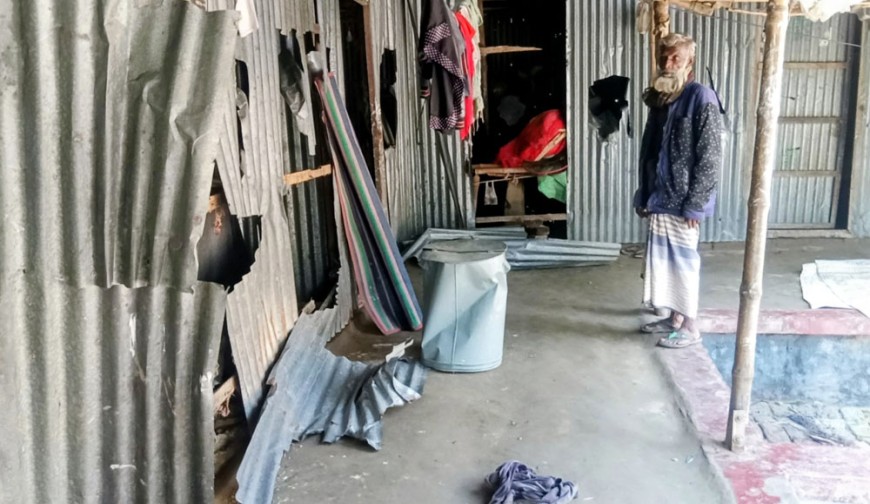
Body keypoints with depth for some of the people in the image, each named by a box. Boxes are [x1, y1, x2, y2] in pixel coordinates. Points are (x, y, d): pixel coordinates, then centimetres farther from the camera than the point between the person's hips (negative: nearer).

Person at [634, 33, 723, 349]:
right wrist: (644, 196, 14)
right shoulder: (660, 98, 11)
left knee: (683, 261, 1)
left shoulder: (702, 98, -12)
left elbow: (709, 158, -16)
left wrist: (695, 204, -18)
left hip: (682, 201, -7)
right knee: (663, 259, 14)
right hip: (660, 198, 7)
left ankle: (689, 327, 13)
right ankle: (674, 317, 28)